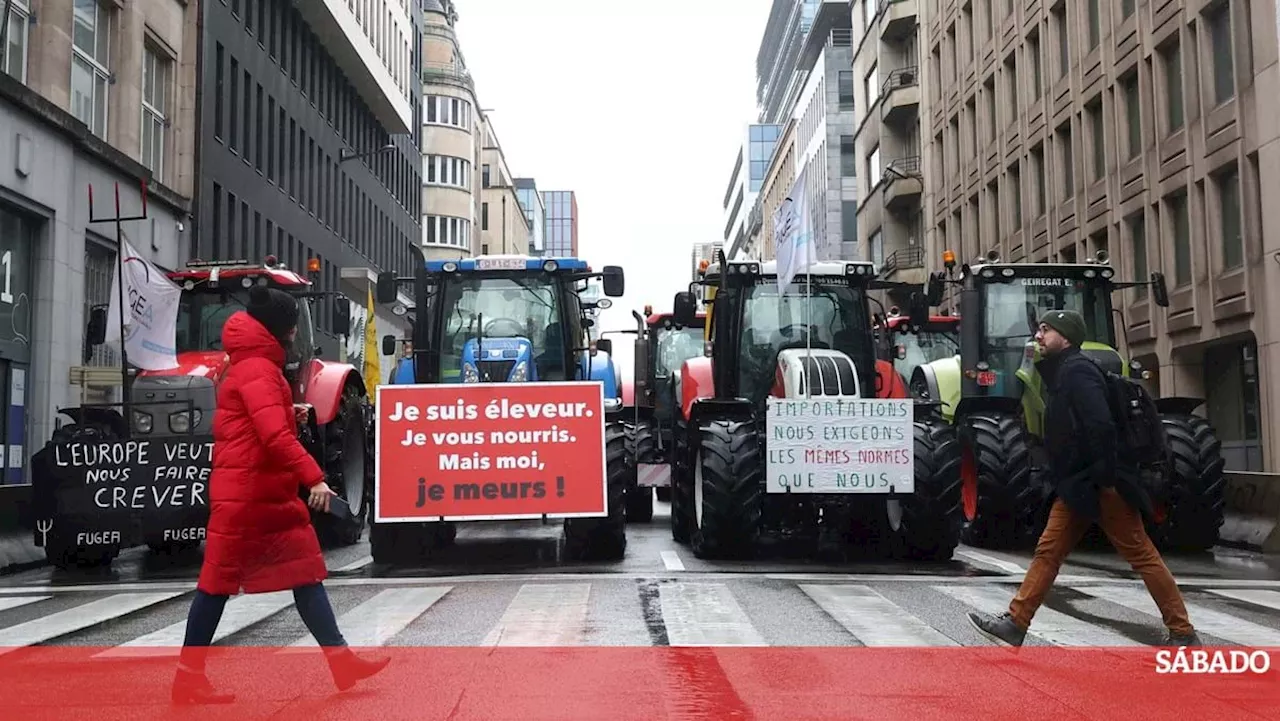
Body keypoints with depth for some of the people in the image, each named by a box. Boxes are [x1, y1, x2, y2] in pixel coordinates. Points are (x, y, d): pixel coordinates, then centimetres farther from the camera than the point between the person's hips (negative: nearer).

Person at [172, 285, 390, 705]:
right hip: (245, 495, -10)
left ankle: (341, 661, 5)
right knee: (219, 581, 0)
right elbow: (275, 435, -26)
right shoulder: (256, 369, -15)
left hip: (271, 495, 10)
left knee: (306, 574, 5)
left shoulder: (258, 367, 17)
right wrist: (313, 477, -29)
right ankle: (188, 676, 11)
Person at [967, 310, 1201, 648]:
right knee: (1047, 552, 7)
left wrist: (1105, 478, -24)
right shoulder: (1061, 373, 17)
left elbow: (1100, 425, -25)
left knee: (1142, 555, -2)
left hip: (1099, 484, -10)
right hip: (1077, 485, 10)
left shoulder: (1077, 370, -14)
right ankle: (1015, 623, 9)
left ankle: (1183, 633, 6)